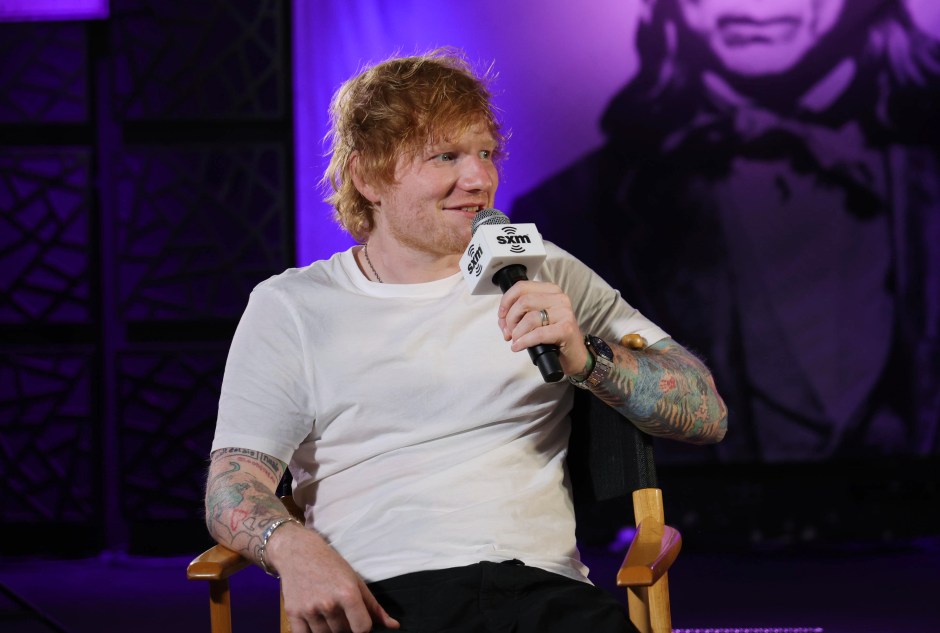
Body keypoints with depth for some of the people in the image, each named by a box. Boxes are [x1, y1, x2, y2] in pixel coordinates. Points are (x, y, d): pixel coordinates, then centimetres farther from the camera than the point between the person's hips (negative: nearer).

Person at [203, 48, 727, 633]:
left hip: (542, 585, 3)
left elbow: (707, 416, 13)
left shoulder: (543, 276, 19)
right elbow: (233, 482, 5)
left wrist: (585, 359, -6)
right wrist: (292, 547, -19)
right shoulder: (291, 307, 14)